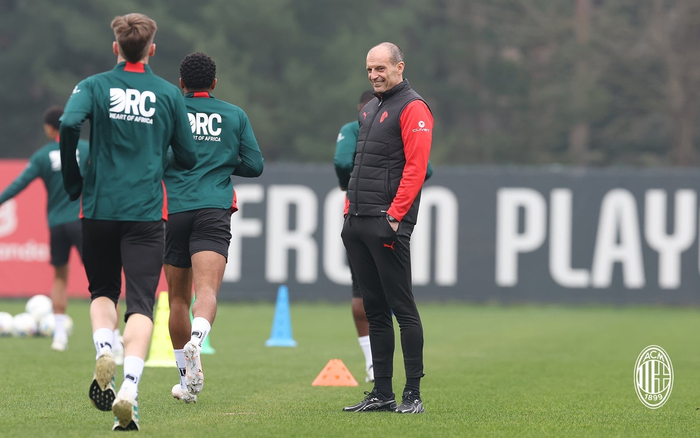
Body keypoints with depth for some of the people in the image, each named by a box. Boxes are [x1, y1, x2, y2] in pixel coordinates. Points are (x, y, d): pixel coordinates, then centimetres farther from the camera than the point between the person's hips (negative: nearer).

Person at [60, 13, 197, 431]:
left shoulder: (94, 86, 2)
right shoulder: (169, 94, 5)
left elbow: (69, 123, -17)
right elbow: (188, 158, 8)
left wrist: (73, 181, -4)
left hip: (99, 207, 1)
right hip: (147, 211, -1)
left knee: (103, 291, 20)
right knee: (141, 303, -5)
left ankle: (105, 353, -8)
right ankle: (129, 389, -22)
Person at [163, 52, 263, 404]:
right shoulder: (235, 116, 11)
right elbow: (254, 165, 10)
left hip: (173, 210, 1)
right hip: (214, 210, -1)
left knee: (178, 298, 12)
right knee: (207, 289, -15)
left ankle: (186, 377, 18)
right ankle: (196, 338, -47)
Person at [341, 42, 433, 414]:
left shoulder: (412, 108, -6)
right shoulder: (369, 110, 21)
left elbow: (416, 166, -14)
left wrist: (395, 215, -18)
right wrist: (349, 210, 16)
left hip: (388, 223, -9)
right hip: (357, 224, 9)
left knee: (402, 307, -7)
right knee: (374, 310, 9)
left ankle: (413, 394, -5)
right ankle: (381, 394, 12)